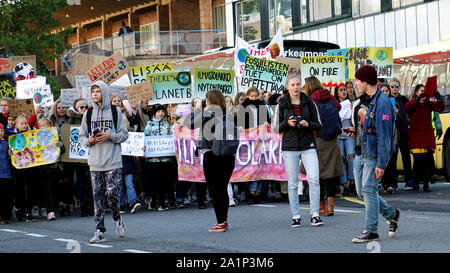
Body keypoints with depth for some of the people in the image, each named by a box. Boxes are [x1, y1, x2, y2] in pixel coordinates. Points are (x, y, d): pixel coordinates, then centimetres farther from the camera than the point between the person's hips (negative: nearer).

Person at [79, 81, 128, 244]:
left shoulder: (115, 112, 4)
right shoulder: (88, 114, 12)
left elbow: (124, 134, 4)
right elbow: (82, 137, 15)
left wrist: (110, 136, -13)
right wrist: (89, 140, -7)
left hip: (113, 161, -3)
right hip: (95, 162, 3)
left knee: (112, 193, -9)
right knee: (98, 196, 0)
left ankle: (117, 219, 19)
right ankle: (100, 230, 2)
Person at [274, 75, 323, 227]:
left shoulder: (309, 103, 6)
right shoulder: (282, 104, 5)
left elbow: (319, 125, 8)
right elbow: (276, 128, 6)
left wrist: (308, 124, -12)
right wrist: (287, 123, -13)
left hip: (308, 146, 0)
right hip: (290, 147, 0)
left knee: (314, 179, -14)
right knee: (292, 184, 1)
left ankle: (315, 215, -10)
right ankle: (295, 216, 9)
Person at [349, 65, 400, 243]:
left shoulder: (382, 103, -17)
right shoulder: (363, 100, 11)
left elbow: (384, 135, -20)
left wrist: (381, 164, -22)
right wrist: (356, 130, 7)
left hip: (374, 154, -9)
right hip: (360, 153, 9)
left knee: (369, 190, -7)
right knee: (362, 191, 11)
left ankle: (371, 231, 1)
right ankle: (391, 214, 29)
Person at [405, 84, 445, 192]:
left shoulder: (428, 104, 16)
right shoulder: (412, 104, 7)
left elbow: (440, 108, 2)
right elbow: (406, 107, -16)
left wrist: (439, 99, -17)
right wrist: (417, 99, -27)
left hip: (428, 135, 3)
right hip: (416, 136, -3)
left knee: (429, 160, -4)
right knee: (418, 159, -11)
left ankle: (426, 183, 3)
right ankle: (415, 182, 2)